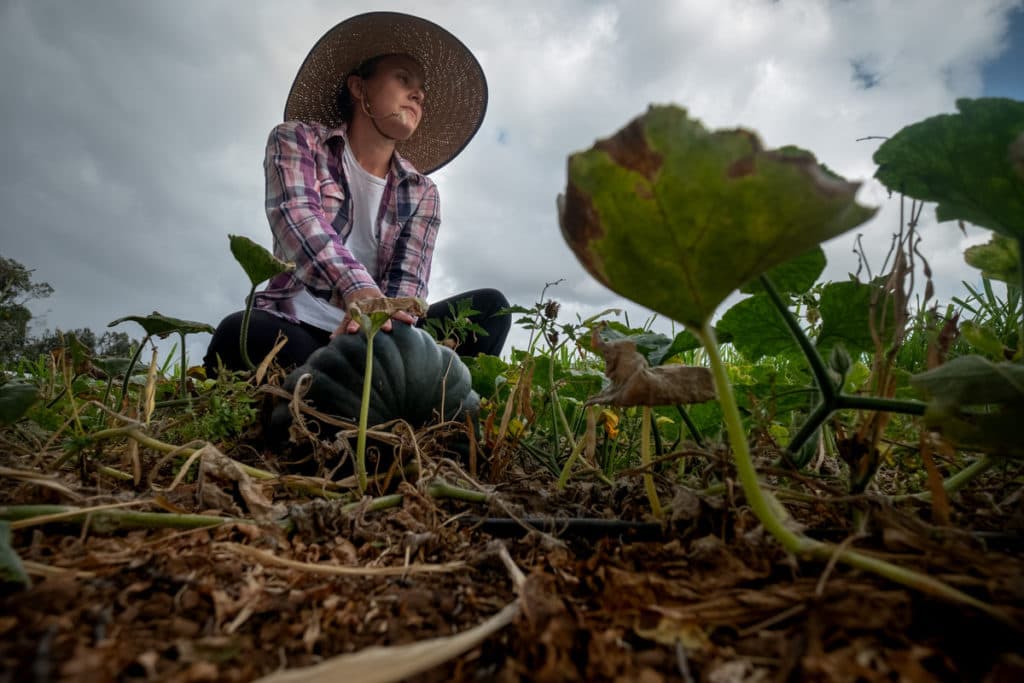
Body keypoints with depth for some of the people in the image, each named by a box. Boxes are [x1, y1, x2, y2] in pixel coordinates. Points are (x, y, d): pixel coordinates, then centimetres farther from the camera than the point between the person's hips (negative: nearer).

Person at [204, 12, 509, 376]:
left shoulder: (421, 192, 12)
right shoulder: (297, 138, 6)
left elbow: (407, 282, -4)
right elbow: (296, 217, -16)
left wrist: (380, 319, -28)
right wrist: (357, 289, -36)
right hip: (296, 329, -2)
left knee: (488, 305, -18)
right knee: (240, 332, -36)